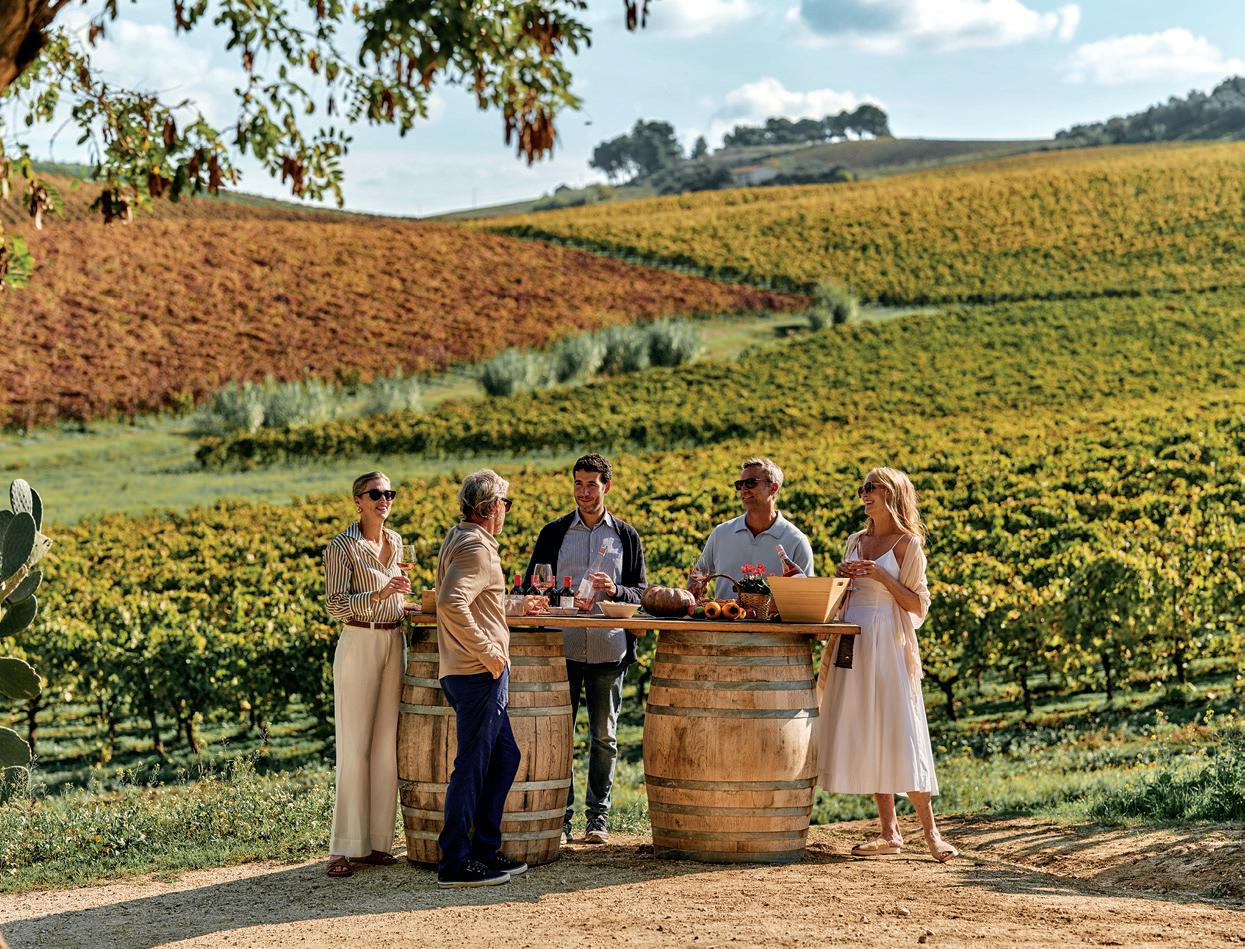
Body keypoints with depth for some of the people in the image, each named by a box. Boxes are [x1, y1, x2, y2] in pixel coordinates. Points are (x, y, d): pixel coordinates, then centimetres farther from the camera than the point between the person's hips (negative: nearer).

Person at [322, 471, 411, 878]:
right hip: (359, 645, -6)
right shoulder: (342, 547, -6)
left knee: (387, 746, 5)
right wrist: (379, 595, -25)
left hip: (394, 644, 6)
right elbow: (335, 604, -14)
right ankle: (344, 848, -3)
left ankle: (377, 841, 11)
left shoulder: (396, 542, 13)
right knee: (354, 748, -6)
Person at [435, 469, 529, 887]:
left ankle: (484, 849, 21)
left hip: (480, 675, 10)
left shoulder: (458, 539, 16)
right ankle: (455, 862, 2)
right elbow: (451, 604, -29)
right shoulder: (476, 547, -15)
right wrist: (487, 651, -23)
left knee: (504, 757, 16)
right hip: (477, 675, -10)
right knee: (472, 766, -4)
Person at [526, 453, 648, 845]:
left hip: (609, 649, 0)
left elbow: (642, 592, 7)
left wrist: (616, 590, -14)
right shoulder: (554, 533, 8)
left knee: (604, 736, 5)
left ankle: (599, 816, 14)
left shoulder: (626, 536, 8)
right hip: (562, 649, 0)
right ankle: (560, 816, 8)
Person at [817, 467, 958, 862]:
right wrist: (838, 579, 0)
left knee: (899, 734, -8)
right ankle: (889, 832, 9)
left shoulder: (908, 543, -2)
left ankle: (930, 832, 0)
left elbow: (919, 606, -5)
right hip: (853, 644, 6)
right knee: (865, 736, 4)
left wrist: (883, 577, -16)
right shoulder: (856, 541, 15)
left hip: (888, 646, -6)